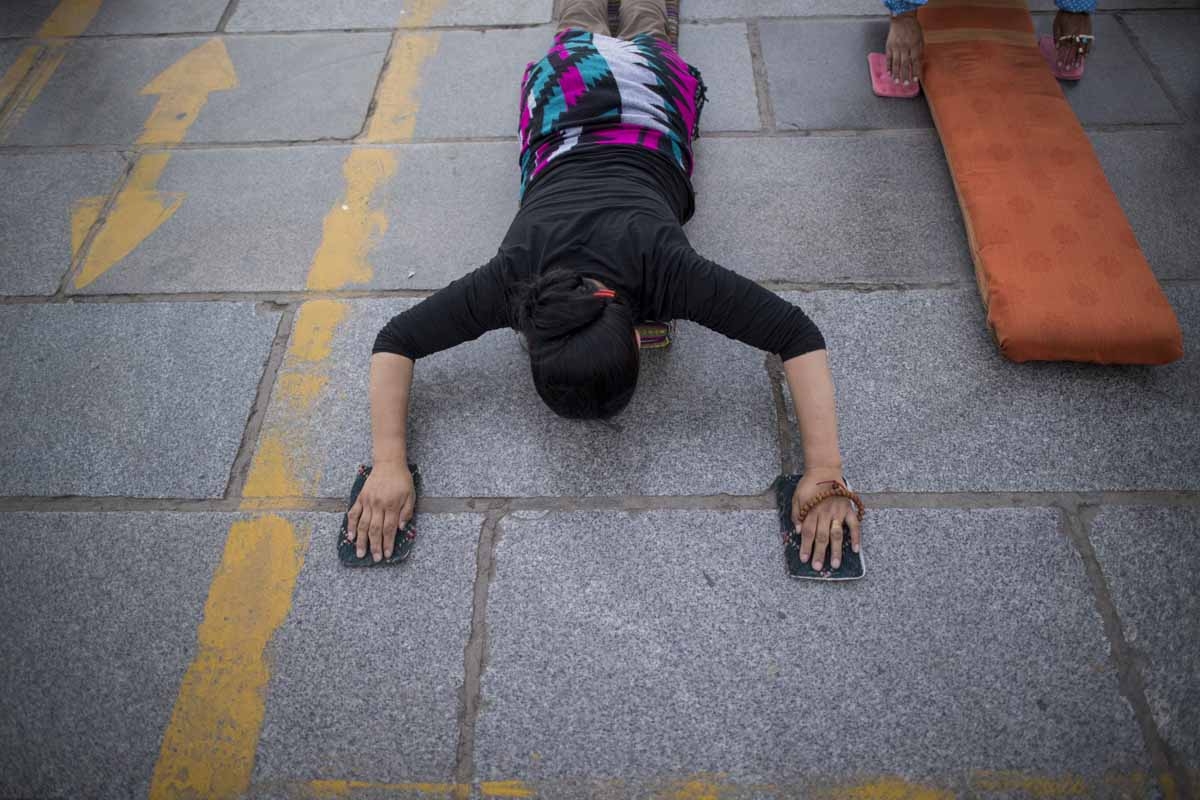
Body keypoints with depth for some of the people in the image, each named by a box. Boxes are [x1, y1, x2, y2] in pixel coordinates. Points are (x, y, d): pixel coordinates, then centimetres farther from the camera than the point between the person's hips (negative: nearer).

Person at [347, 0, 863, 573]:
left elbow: (801, 337, -46)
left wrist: (825, 476, -52)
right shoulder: (512, 275, -42)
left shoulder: (663, 265, -47)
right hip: (565, 94, 1)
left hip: (645, 87, -1)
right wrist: (388, 465, -46)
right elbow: (393, 342, -35)